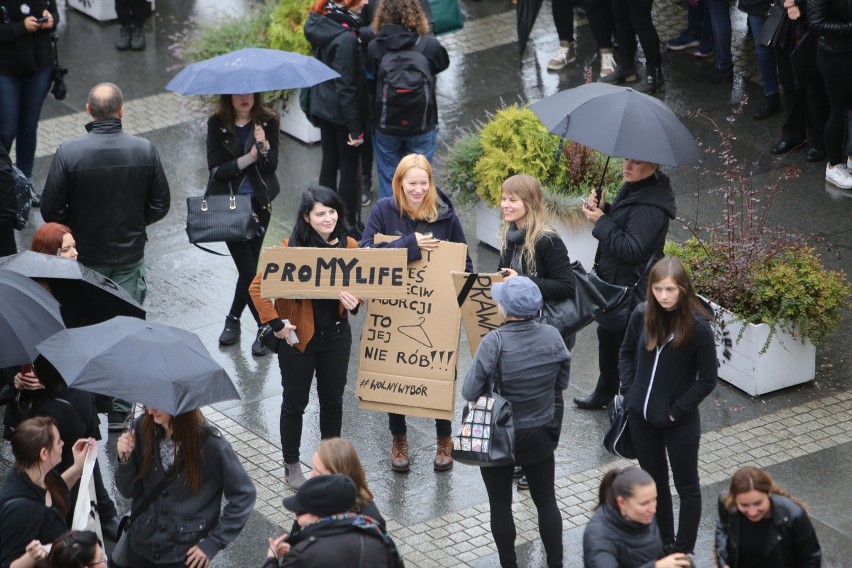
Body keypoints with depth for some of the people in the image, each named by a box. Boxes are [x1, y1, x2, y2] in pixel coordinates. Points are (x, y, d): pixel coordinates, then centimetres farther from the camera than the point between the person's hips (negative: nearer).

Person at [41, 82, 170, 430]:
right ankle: (119, 410, 14)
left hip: (84, 256, -1)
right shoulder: (145, 151, -12)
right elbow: (160, 205, -3)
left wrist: (77, 228, 6)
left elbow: (50, 210, -13)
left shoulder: (69, 153, -18)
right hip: (130, 255, 1)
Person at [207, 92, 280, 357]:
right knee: (248, 269, -4)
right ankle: (267, 327, 11)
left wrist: (264, 146, -32)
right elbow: (216, 169, -12)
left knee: (248, 267, 5)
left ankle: (233, 320, 25)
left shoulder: (267, 122, -5)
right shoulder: (217, 124, -8)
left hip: (259, 202, 1)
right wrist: (248, 159, -24)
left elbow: (271, 166, -12)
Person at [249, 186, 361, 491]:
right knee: (295, 403, 10)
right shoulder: (291, 248, -16)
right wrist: (276, 324, -16)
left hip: (336, 336, 3)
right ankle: (291, 465, 26)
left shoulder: (349, 246, -4)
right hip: (298, 337, -3)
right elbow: (258, 287, -14)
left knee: (333, 401, 15)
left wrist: (353, 300, -13)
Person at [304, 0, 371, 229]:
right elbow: (346, 87, -23)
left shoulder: (321, 24, -2)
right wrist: (355, 128, -17)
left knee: (329, 163, 18)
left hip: (323, 107, 8)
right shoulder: (345, 38, -26)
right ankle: (348, 224, 12)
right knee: (349, 167, 4)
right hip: (342, 113, -8)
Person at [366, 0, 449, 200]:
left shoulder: (374, 47, -14)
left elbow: (369, 75, -1)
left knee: (388, 181, 16)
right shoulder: (429, 45, -16)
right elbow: (443, 64, 4)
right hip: (422, 124, -1)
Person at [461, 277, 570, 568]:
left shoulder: (495, 342, -24)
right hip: (540, 435, 4)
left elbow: (470, 393, -20)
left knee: (500, 505, 13)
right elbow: (561, 383, 3)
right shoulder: (552, 336, -11)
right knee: (546, 501, 18)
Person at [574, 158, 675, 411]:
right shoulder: (631, 188, 3)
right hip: (612, 281, 11)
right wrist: (602, 209, -5)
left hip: (630, 288, -11)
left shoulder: (651, 206, -28)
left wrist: (602, 221, -24)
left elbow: (632, 249, -31)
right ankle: (604, 393, 44)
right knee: (607, 336, 25)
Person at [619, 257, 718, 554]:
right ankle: (663, 542, 37)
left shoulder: (698, 327, -20)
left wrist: (677, 410, -14)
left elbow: (707, 380, -14)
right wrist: (629, 392, -1)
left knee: (686, 486, 11)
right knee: (653, 481, 20)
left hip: (679, 421, -5)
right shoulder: (642, 315, -8)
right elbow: (626, 354, 8)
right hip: (641, 416, 5)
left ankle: (682, 551, 21)